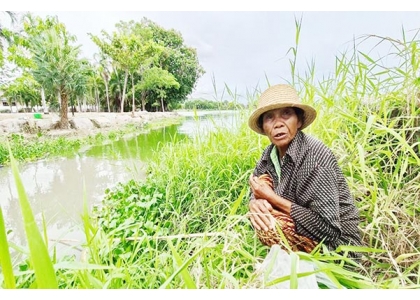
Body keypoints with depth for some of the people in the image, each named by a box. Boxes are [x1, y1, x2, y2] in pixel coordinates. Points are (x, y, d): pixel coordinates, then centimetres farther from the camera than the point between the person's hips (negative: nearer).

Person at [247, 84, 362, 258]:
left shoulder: (315, 156, -26)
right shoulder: (271, 153, -5)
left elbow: (328, 228, -28)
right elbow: (256, 189, 4)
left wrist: (272, 197, -24)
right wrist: (255, 203, -20)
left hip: (336, 244, -6)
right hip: (303, 236, 7)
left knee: (267, 226, -24)